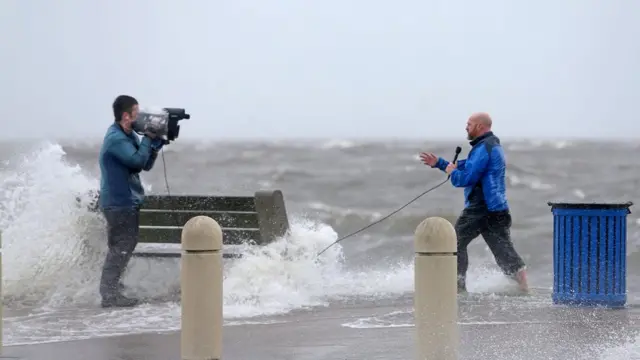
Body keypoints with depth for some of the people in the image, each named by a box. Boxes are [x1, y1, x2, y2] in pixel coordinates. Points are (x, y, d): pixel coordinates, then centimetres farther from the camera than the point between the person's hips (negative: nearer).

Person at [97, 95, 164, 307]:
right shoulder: (116, 139, -18)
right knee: (120, 248, -9)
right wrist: (149, 138, -15)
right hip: (118, 202, -10)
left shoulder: (129, 136, 13)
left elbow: (146, 165, 12)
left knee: (126, 245, 18)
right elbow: (138, 161, -25)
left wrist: (157, 141, -1)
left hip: (129, 201, 10)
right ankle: (109, 294, -7)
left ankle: (112, 287, 28)